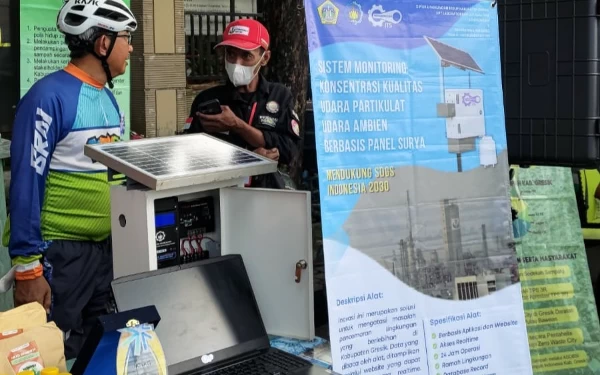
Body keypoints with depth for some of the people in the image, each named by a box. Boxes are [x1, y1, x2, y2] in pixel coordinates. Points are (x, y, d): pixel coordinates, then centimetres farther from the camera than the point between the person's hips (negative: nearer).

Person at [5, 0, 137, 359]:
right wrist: (27, 265, -18)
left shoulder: (108, 98, 8)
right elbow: (27, 184, -17)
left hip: (107, 246, 8)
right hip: (60, 251, -7)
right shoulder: (49, 96, -16)